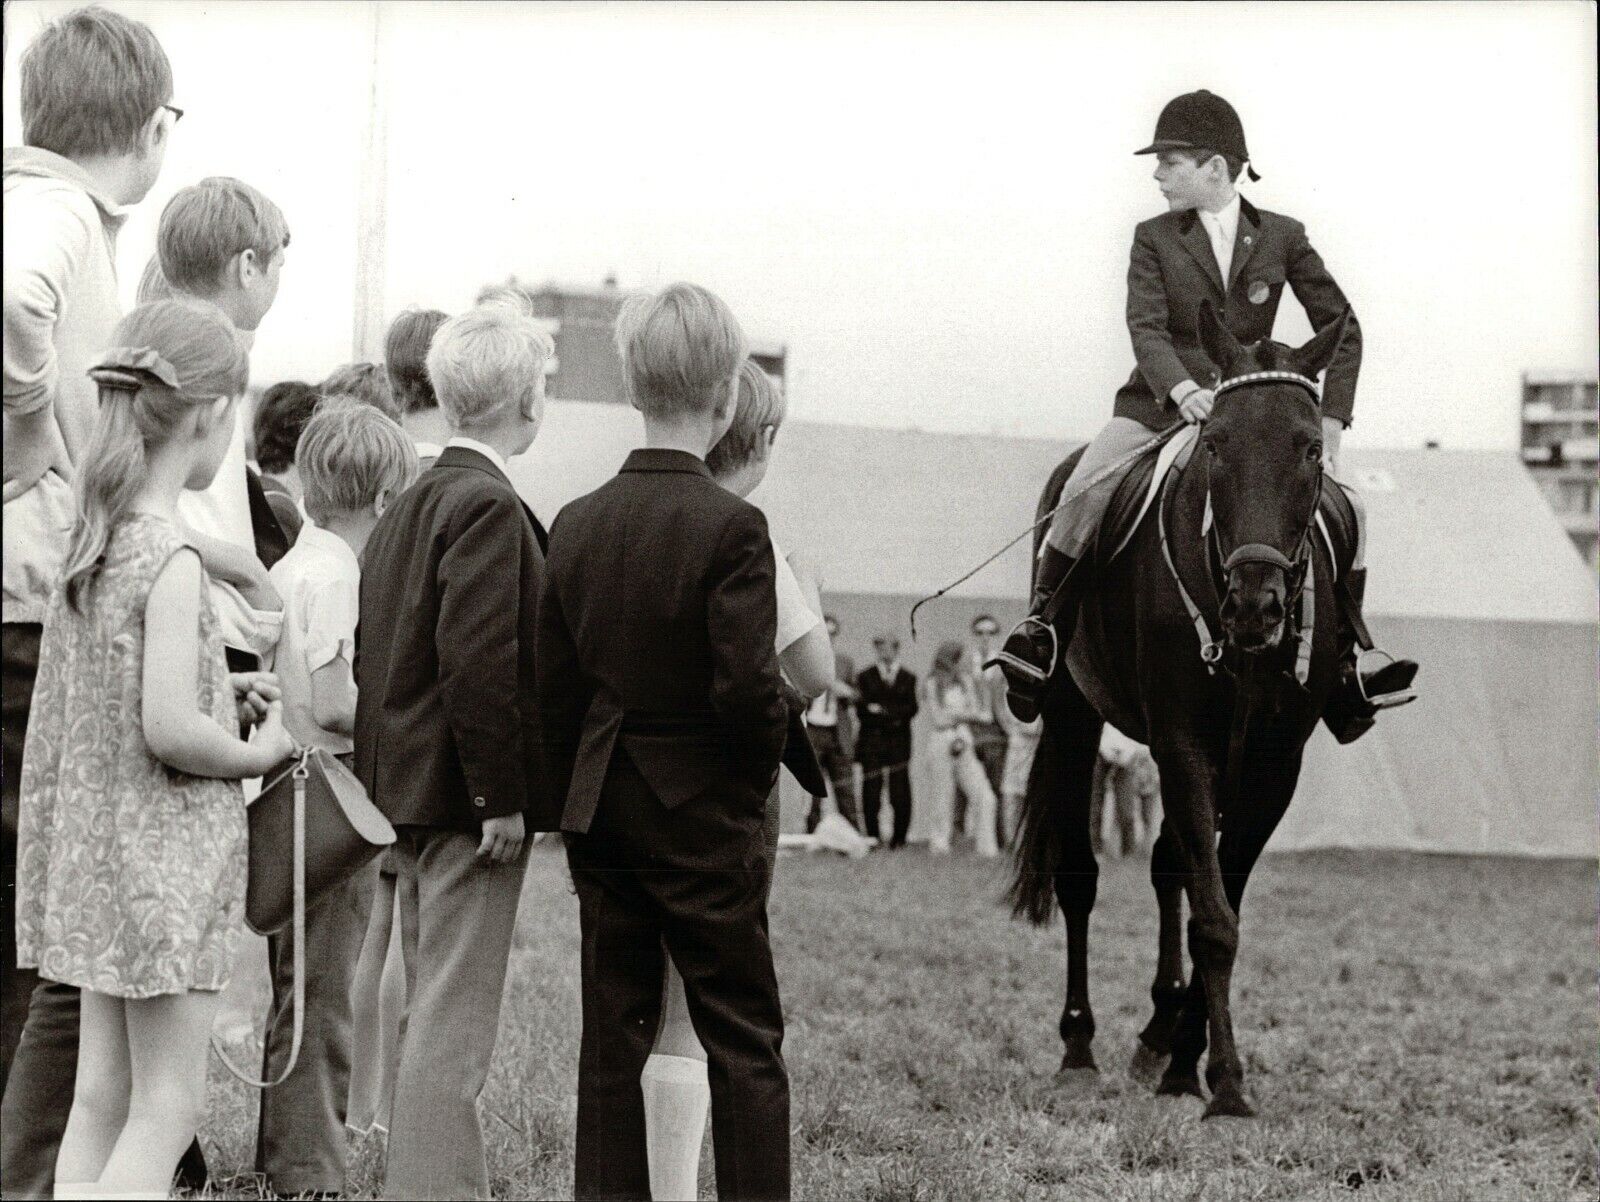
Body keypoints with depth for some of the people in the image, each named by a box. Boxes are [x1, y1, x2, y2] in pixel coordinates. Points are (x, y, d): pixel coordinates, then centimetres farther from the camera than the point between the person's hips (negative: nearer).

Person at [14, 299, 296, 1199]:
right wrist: (263, 753, -7)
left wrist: (220, 688, 12)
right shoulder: (171, 560, -18)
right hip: (167, 856, -8)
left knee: (102, 1098, 11)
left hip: (93, 849, 8)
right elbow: (169, 731, -23)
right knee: (168, 1106, -2)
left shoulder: (91, 542, 7)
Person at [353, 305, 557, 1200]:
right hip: (466, 791, -10)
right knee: (455, 1020, -6)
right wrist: (502, 795, -21)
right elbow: (478, 662, -23)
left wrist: (394, 787, 18)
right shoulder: (490, 507, -15)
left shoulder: (407, 508, 14)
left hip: (409, 789, 10)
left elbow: (375, 653, 16)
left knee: (439, 1010, 18)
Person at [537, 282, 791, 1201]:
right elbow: (750, 688, -19)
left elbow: (555, 687, 5)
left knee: (614, 1040, 10)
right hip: (705, 817, -5)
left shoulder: (577, 524, 2)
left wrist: (577, 800, 14)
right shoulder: (732, 528, -16)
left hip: (604, 815, 5)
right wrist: (757, 780, -1)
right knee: (745, 1042, 3)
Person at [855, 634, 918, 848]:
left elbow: (911, 708, 1)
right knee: (871, 791, -5)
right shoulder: (866, 677, 11)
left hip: (899, 744, 0)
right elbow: (862, 708, 0)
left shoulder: (908, 679, 12)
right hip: (872, 743, 0)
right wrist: (893, 717, -11)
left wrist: (883, 710, -9)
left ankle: (899, 837, 3)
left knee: (900, 794, -5)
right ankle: (872, 837, 1)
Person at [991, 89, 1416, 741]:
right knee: (1084, 491, -25)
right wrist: (1182, 389, -32)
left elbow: (1342, 327, 6)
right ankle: (1039, 626, -9)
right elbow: (1146, 327, -11)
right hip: (1161, 403, -1)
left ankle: (1345, 669, -4)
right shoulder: (1155, 239, 3)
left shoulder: (1281, 238, 3)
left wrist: (1330, 422, -5)